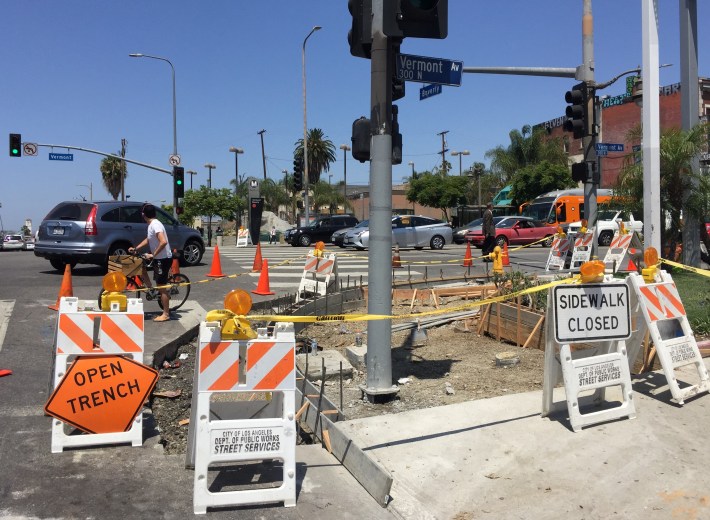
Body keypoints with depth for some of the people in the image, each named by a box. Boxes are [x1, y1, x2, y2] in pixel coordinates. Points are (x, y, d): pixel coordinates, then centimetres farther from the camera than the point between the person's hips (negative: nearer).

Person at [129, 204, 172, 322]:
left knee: (162, 286, -4)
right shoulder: (152, 224, 11)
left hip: (163, 259, -10)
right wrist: (135, 248, 19)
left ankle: (166, 314, 4)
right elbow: (148, 240, 27)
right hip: (158, 258, 10)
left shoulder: (155, 225, -20)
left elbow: (163, 242, -32)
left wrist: (153, 255, -24)